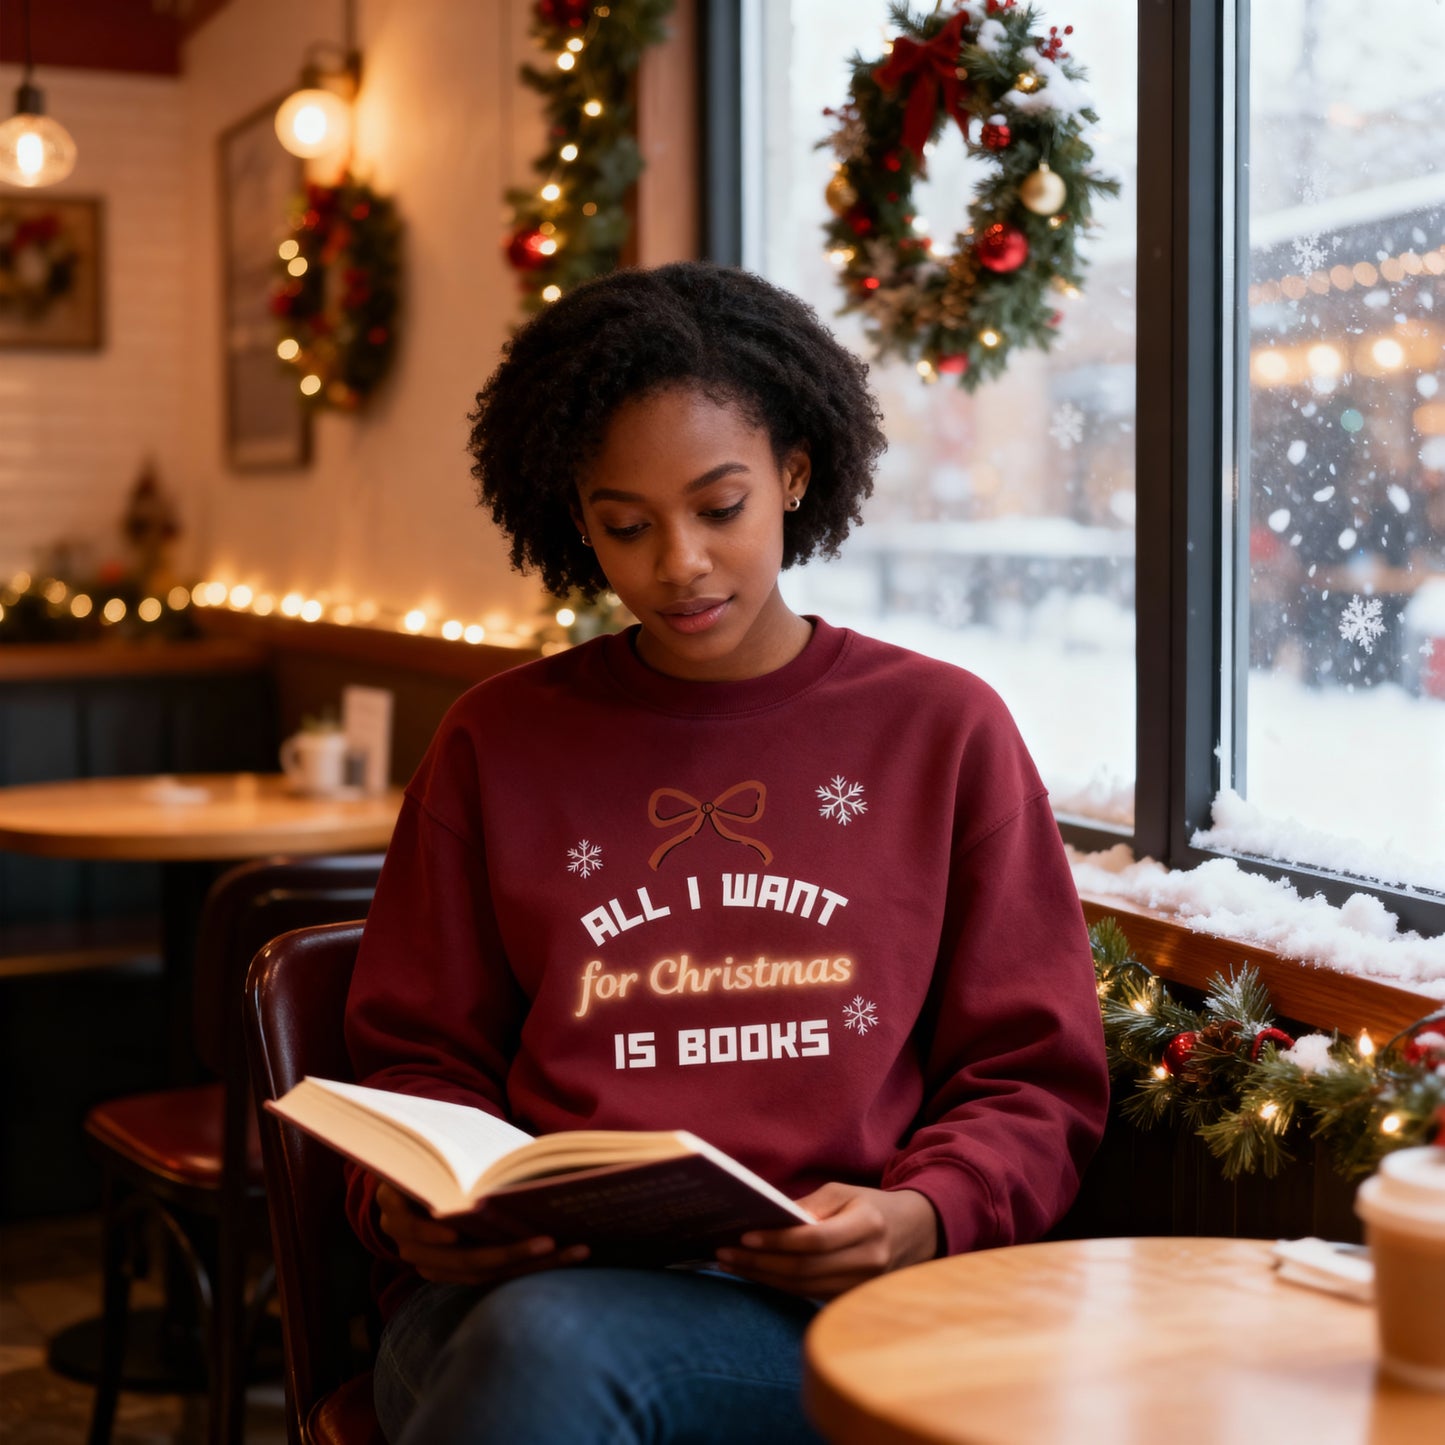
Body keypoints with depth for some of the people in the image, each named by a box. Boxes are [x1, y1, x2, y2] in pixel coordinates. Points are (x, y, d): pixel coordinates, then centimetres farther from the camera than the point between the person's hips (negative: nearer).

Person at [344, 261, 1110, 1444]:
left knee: (549, 1350, -34)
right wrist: (412, 1205, -5)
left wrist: (917, 1221, -10)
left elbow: (1033, 1079, 10)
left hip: (827, 1303, -1)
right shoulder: (499, 743, 16)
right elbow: (420, 1055, 17)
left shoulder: (944, 731, 12)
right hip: (530, 1281, 2)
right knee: (531, 1344, -35)